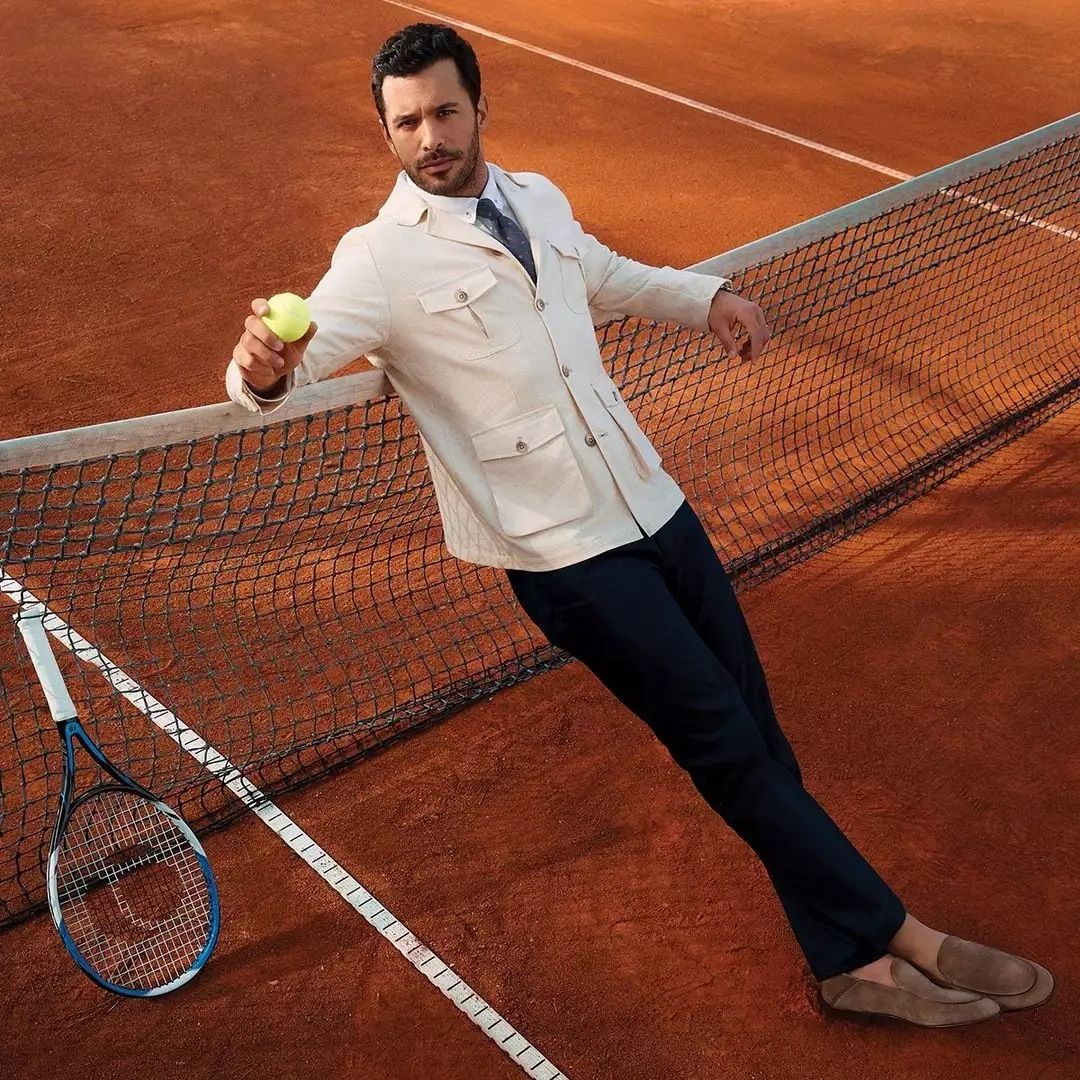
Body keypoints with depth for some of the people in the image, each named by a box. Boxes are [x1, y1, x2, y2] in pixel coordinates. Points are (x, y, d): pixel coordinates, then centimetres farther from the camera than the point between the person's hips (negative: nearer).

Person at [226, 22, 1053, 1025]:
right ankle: (897, 937, 14)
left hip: (655, 508, 7)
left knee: (755, 732, 9)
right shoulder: (380, 259, -10)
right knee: (728, 743, -2)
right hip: (565, 555, -6)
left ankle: (857, 962, 24)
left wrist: (706, 296, 14)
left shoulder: (538, 200, 10)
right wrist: (265, 370, -48)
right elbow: (294, 354, -24)